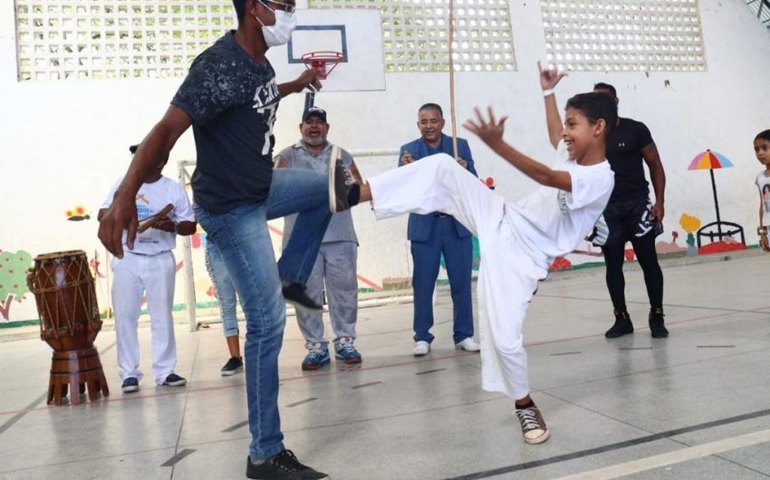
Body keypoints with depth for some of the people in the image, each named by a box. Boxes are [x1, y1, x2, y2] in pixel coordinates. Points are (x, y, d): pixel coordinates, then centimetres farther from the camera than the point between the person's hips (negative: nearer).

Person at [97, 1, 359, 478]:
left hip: (261, 186, 9)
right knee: (268, 321, -9)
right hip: (231, 208, -9)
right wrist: (124, 198, -45)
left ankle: (290, 277, 26)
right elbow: (166, 131, -34)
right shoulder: (220, 66, -24)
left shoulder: (258, 59, 3)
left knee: (328, 187, 24)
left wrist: (296, 85, 41)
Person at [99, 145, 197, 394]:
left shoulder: (174, 189, 0)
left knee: (162, 317, 4)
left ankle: (164, 371, 12)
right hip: (126, 259, 2)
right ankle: (129, 373, 10)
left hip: (160, 261, -1)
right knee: (125, 317, 1)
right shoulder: (123, 183, 6)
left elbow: (191, 226, 0)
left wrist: (172, 226, -21)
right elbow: (102, 214, 6)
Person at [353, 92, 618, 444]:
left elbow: (545, 177, -35)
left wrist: (497, 144, -43)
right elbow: (555, 135, 33)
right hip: (499, 221, 7)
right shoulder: (571, 157, 7)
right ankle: (352, 195, -14)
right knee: (441, 166, -12)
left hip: (521, 257, -7)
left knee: (504, 339, -13)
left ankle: (525, 405, 19)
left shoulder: (600, 180, -18)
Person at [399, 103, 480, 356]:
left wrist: (465, 171, -23)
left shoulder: (460, 145, 5)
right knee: (423, 283, 4)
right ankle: (422, 337, 15)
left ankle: (464, 335, 18)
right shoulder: (408, 150, 2)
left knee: (462, 281, 6)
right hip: (424, 226, -1)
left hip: (457, 224, 1)